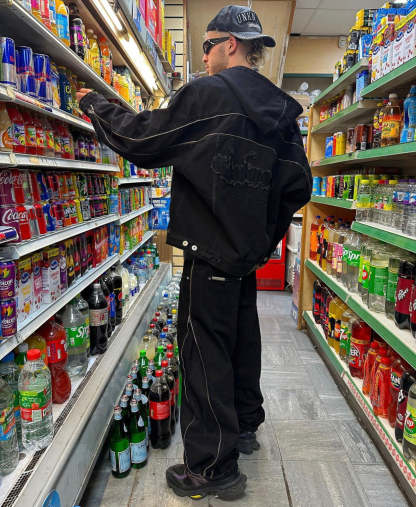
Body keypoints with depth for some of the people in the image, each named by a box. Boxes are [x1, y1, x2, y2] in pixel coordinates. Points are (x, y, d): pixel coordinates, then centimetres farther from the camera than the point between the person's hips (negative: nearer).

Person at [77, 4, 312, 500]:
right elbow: (297, 184, 10)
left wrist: (97, 105, 9)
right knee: (241, 338, 20)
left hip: (211, 252, -8)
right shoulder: (279, 108, 12)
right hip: (249, 252, 8)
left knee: (205, 351, 1)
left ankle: (214, 468, 14)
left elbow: (143, 139, -8)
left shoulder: (208, 94, -11)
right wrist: (265, 233, 17)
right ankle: (244, 426, 40)